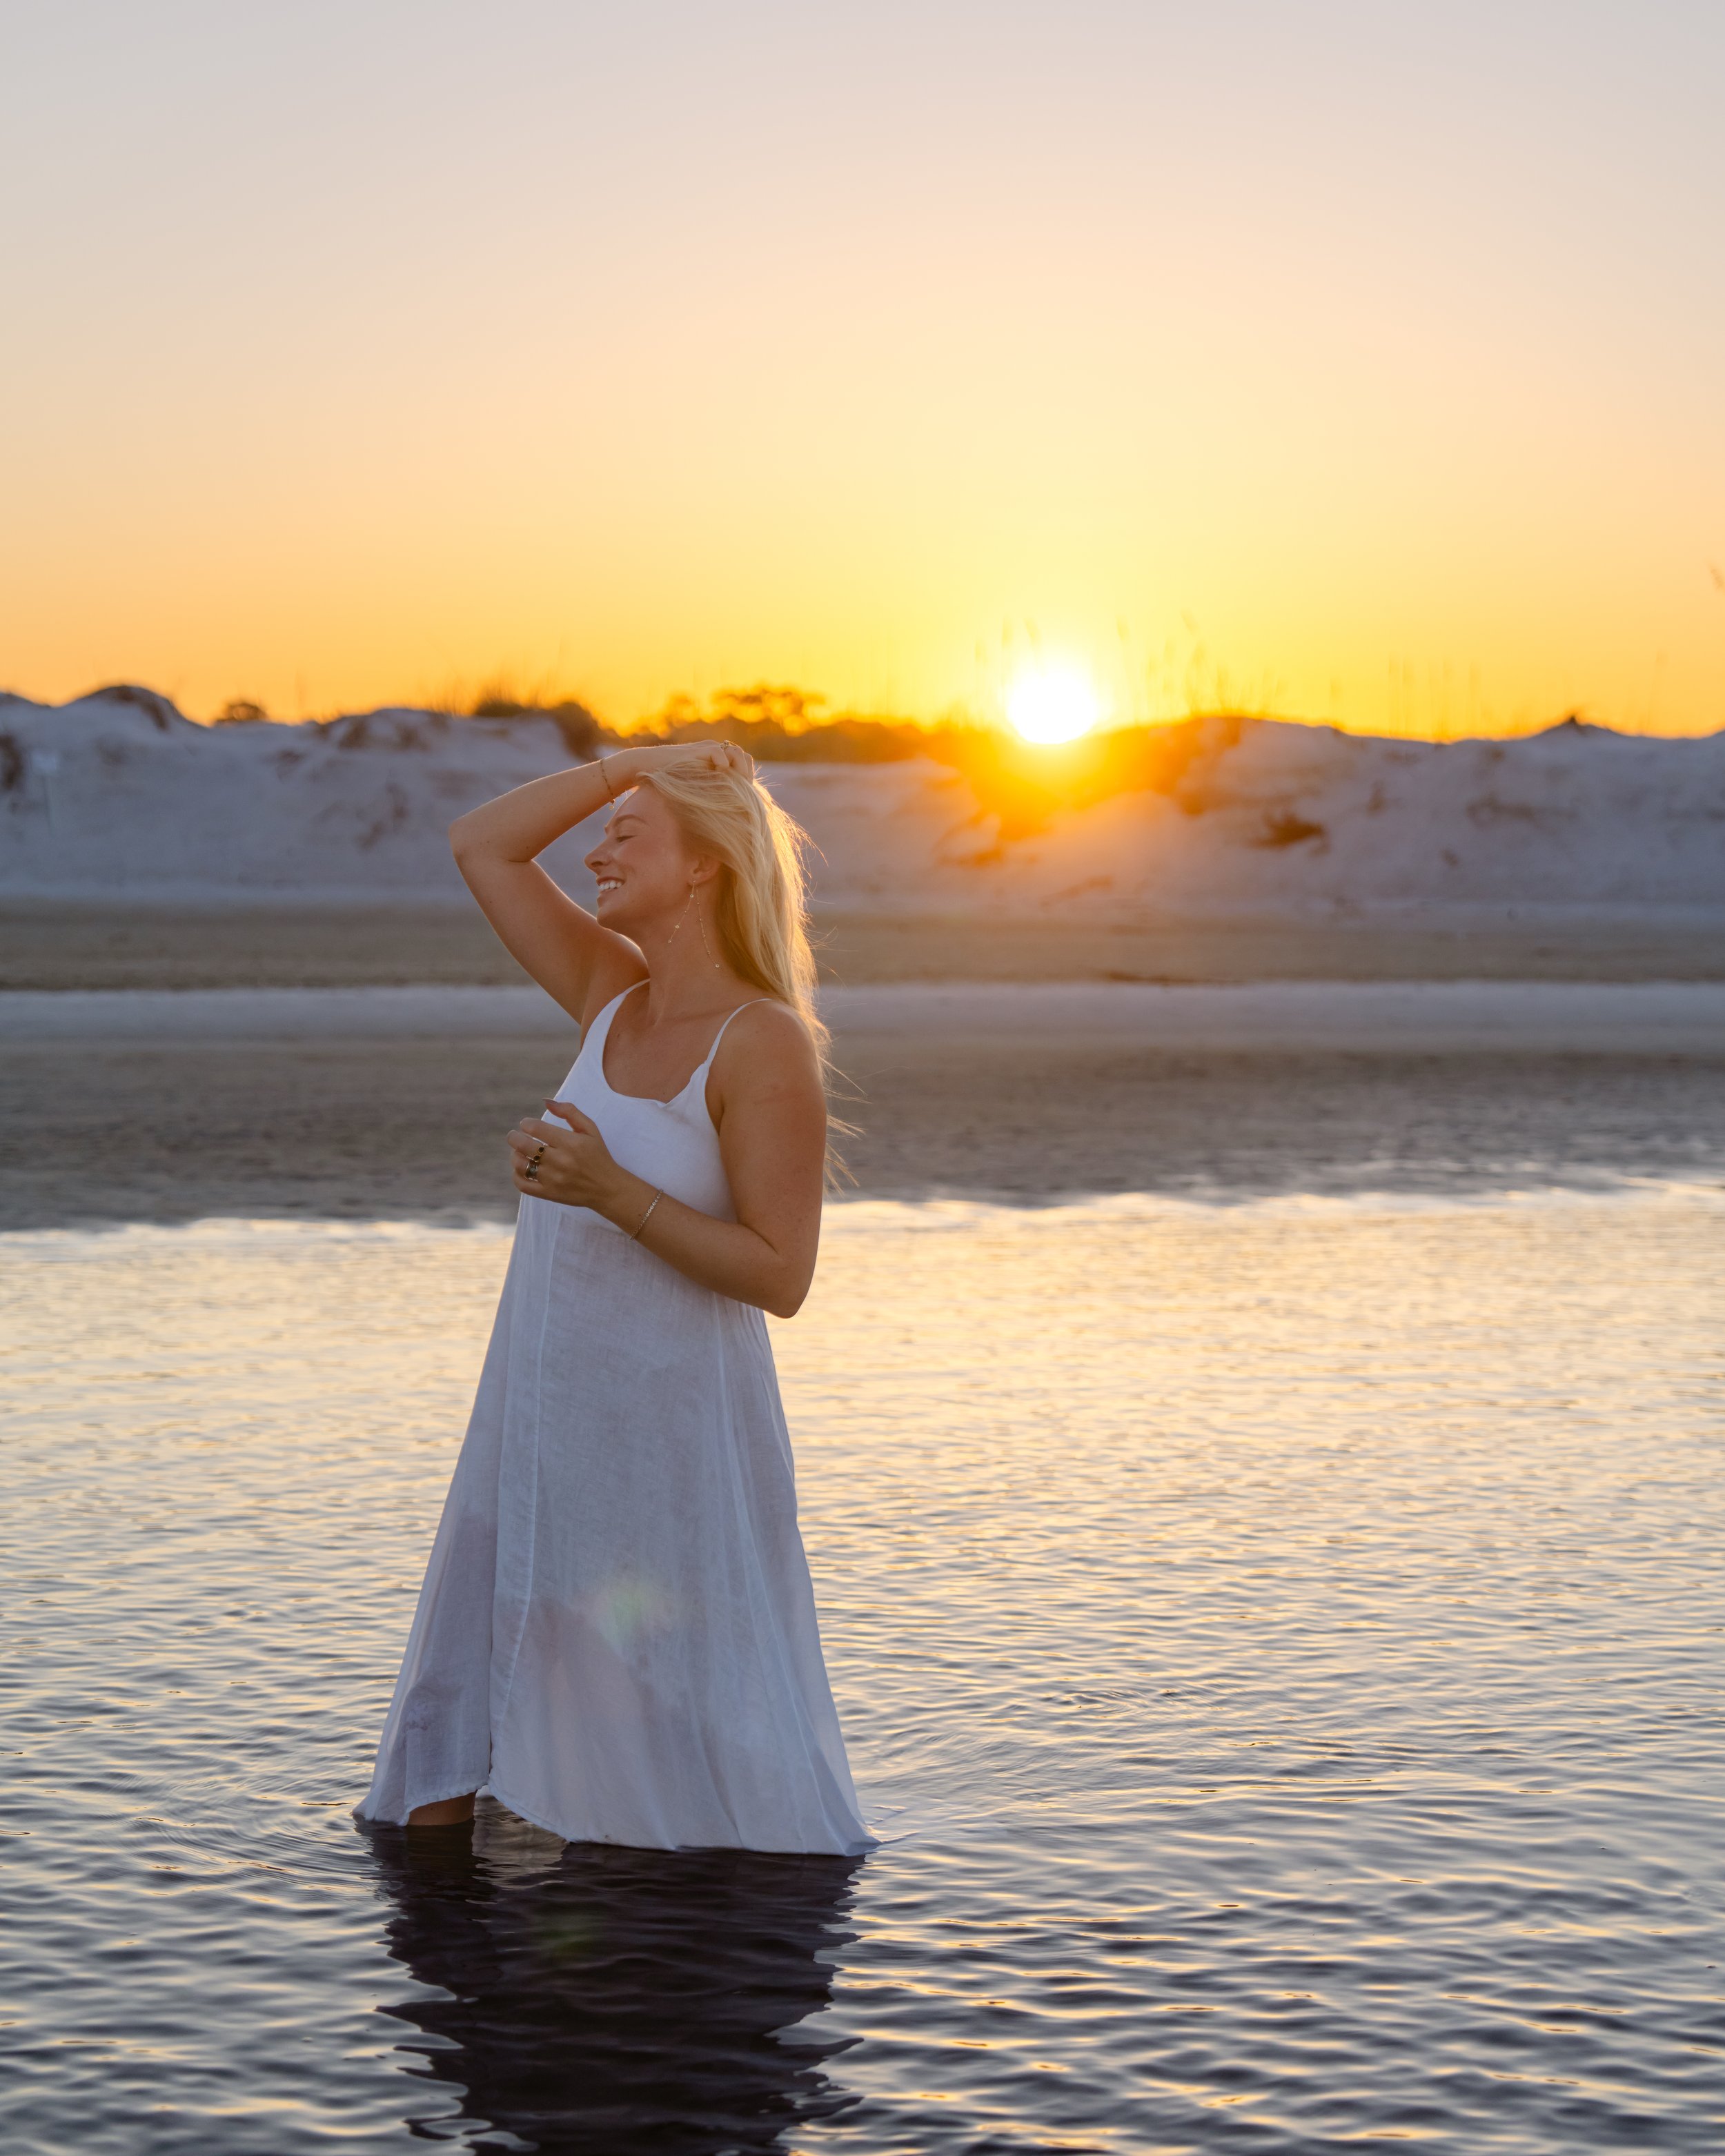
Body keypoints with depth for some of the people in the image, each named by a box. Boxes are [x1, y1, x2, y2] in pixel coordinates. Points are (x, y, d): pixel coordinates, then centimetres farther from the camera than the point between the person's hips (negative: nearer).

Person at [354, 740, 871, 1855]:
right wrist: (628, 765, 2)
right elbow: (481, 845, 10)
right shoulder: (613, 992, 6)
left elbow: (779, 1275, -18)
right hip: (544, 1418, 7)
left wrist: (614, 1194, -26)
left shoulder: (764, 1043, -14)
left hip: (672, 1429, -7)